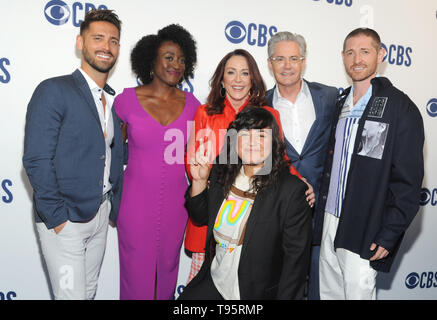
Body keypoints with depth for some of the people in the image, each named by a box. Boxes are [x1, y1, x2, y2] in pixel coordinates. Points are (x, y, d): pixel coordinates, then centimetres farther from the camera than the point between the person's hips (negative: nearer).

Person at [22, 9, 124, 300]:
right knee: (71, 294, 2)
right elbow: (36, 161, -15)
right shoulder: (54, 91, -11)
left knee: (89, 290, 19)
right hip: (64, 221, -6)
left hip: (101, 215, 6)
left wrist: (116, 207, 9)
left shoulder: (115, 100, 10)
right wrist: (57, 218, -15)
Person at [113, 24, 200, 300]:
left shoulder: (191, 104, 0)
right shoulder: (126, 100, -7)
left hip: (175, 203, 2)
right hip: (136, 202, -2)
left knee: (167, 269, 18)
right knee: (137, 273, 10)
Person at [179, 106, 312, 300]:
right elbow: (200, 218, 9)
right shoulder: (221, 173, -2)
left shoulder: (292, 190, -18)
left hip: (258, 291, -4)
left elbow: (296, 257, -13)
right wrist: (199, 181, -6)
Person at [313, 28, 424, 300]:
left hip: (364, 232, -6)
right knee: (329, 292, 17)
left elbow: (408, 180, -12)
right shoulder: (341, 103, 11)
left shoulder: (400, 107, -10)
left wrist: (389, 236, -14)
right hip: (330, 221, 6)